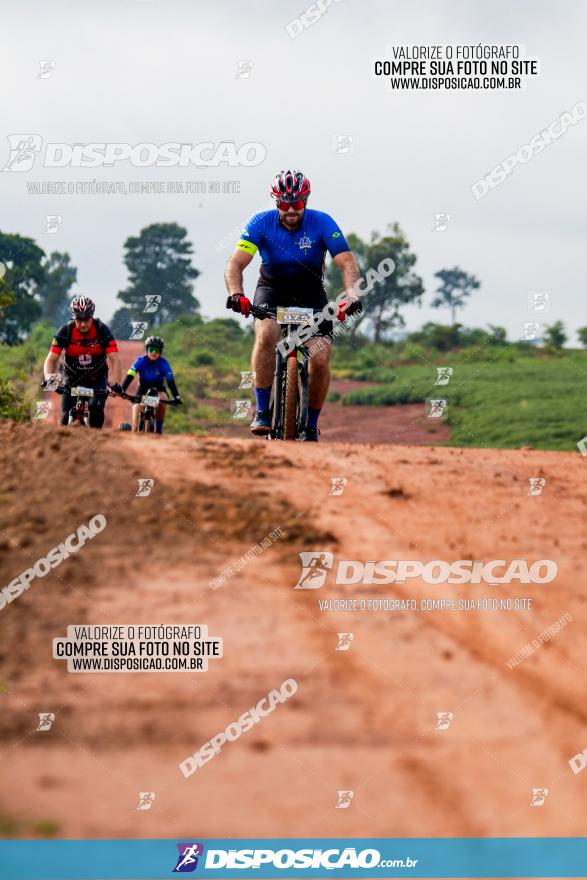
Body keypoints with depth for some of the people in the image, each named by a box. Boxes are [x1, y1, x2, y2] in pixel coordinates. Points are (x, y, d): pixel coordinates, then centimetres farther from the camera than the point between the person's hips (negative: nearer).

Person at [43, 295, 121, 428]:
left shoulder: (102, 330, -20)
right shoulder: (65, 332, -18)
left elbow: (114, 359, -24)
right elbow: (51, 359, -17)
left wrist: (116, 383, -39)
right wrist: (49, 377, -38)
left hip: (97, 378, -1)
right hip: (72, 378, 1)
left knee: (96, 408, -24)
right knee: (67, 416, -12)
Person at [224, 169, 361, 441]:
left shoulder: (322, 223, -20)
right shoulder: (261, 223, -19)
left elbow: (347, 263, -26)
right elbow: (236, 263, -25)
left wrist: (351, 296, -45)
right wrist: (236, 294, -45)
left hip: (311, 295, 0)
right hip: (272, 289, 0)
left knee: (320, 360, -16)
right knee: (266, 336, -32)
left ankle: (311, 426, 4)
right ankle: (262, 412, -23)